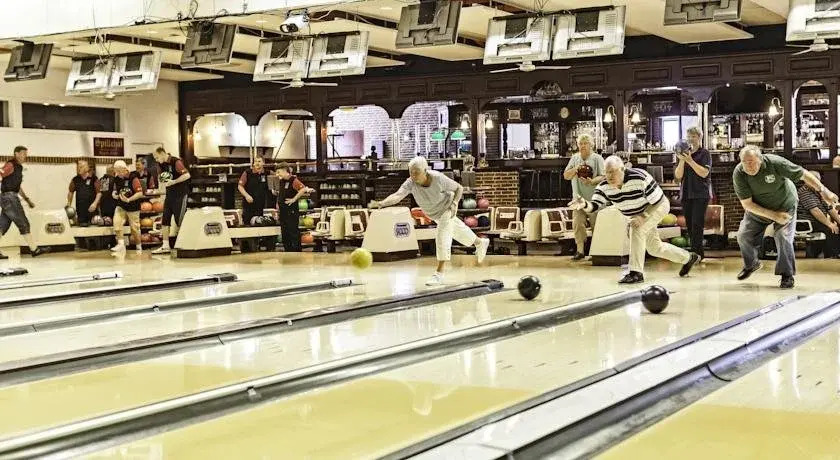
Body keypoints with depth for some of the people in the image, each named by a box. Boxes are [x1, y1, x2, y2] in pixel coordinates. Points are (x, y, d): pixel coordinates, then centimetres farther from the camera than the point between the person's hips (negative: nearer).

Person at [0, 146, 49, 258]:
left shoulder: (18, 167, 19)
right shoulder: (10, 165, -10)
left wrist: (27, 199, 24)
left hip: (12, 197, 9)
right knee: (23, 224, -7)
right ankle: (34, 249, -4)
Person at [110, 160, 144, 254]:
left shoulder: (133, 178, -15)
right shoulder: (116, 179, 3)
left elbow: (140, 193, -19)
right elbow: (114, 191, 18)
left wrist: (128, 199, -28)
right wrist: (114, 195, -6)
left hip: (133, 207, -5)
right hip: (121, 206, 5)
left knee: (134, 228, 5)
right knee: (117, 223, -17)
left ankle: (139, 247, 23)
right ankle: (121, 244, -16)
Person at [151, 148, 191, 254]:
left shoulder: (176, 162, -14)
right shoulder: (162, 165, 9)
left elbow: (187, 175, -23)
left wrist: (173, 182, -25)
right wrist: (163, 182, 0)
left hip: (180, 194, -8)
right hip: (169, 194, 8)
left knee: (180, 221, -5)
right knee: (165, 220, 6)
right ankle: (165, 246, 10)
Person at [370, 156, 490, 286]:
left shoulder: (438, 179, -36)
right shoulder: (410, 183, -32)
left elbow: (459, 188, -18)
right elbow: (397, 195, -51)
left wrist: (455, 203, -32)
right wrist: (381, 203, -69)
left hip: (446, 208, -5)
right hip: (433, 213, 5)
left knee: (442, 237, -19)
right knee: (457, 231, 25)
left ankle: (439, 274, -11)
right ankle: (480, 243, 53)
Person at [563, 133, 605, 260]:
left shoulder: (597, 158, -1)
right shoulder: (574, 158, 12)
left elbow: (603, 177, -8)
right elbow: (566, 176, 8)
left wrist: (592, 181, -27)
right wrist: (575, 169, -11)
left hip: (594, 200, -3)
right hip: (578, 198, 4)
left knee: (597, 225, 1)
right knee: (577, 224, -5)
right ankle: (580, 250, 1)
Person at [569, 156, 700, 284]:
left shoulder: (639, 178, -35)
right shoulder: (604, 187, -20)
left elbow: (657, 200, -27)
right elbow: (595, 205, -29)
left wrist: (643, 217, -33)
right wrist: (584, 204, -51)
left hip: (658, 206, -7)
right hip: (639, 213, 7)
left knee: (637, 229, -31)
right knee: (655, 249, 16)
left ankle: (636, 272, -26)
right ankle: (688, 258, 41)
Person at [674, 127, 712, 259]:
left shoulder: (704, 153, -1)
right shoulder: (684, 153, 11)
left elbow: (704, 173, -13)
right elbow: (678, 176, 3)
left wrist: (690, 160, -20)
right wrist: (682, 160, -12)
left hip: (701, 194, -5)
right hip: (686, 193, 5)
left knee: (697, 224, -12)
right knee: (689, 224, 6)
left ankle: (696, 253, -14)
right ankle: (697, 253, 13)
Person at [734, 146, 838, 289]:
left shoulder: (775, 163, -32)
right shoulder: (739, 174, -26)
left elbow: (804, 174, -20)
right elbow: (746, 204, -24)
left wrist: (823, 190, -19)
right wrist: (774, 215, -28)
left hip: (784, 206, -3)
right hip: (758, 210, 3)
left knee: (783, 237, -17)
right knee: (744, 235, -1)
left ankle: (787, 275, 0)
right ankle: (751, 264, 28)